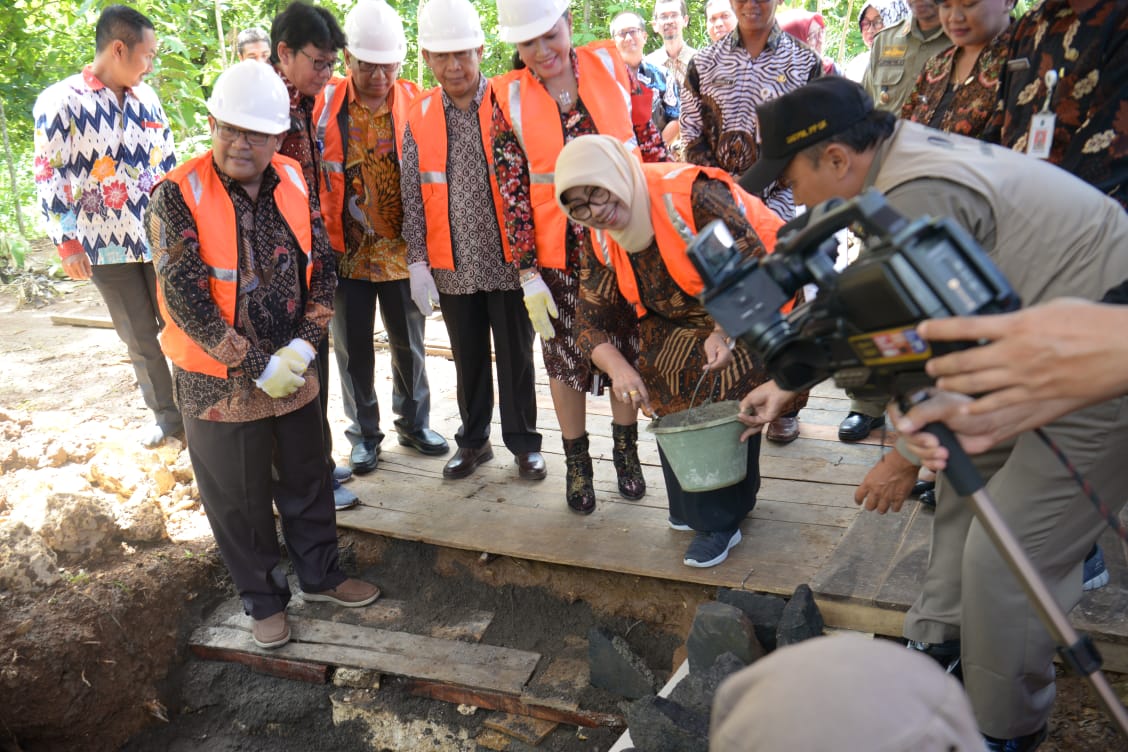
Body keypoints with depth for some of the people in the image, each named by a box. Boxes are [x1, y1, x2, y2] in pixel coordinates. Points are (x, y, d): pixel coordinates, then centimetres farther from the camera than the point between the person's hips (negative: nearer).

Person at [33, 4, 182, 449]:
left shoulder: (146, 96, 5)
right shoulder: (60, 102, -10)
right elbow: (49, 178, -8)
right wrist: (66, 243, -9)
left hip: (161, 236, 3)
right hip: (107, 245, -3)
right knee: (139, 340, 10)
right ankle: (167, 417, 24)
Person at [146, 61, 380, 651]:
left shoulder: (293, 181, -1)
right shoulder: (177, 197, -16)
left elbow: (322, 265, 1)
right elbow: (186, 299, -20)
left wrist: (302, 345, -11)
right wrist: (258, 366, -19)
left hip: (293, 373, 4)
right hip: (219, 382, -4)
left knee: (307, 481, 19)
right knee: (239, 500, 12)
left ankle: (320, 574, 40)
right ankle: (263, 599, 33)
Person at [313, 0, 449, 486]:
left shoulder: (415, 102, -4)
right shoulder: (324, 104, -6)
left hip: (401, 250, 0)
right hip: (345, 251, 0)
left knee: (409, 344, 14)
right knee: (353, 350, 11)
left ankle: (414, 422, 34)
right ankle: (364, 433, 28)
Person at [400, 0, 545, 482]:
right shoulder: (418, 119, 4)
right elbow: (412, 197, 4)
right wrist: (417, 262, -2)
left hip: (508, 260, -2)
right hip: (454, 266, 3)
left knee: (515, 355, 8)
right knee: (468, 357, 15)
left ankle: (523, 442, 23)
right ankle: (473, 440, 31)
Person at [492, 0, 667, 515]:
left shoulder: (610, 66, -2)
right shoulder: (509, 99, -5)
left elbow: (651, 147, 3)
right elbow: (513, 192, -6)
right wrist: (528, 275, -8)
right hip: (559, 255, -1)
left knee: (629, 348, 12)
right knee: (566, 358, 9)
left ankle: (626, 452, 32)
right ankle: (577, 465, 28)